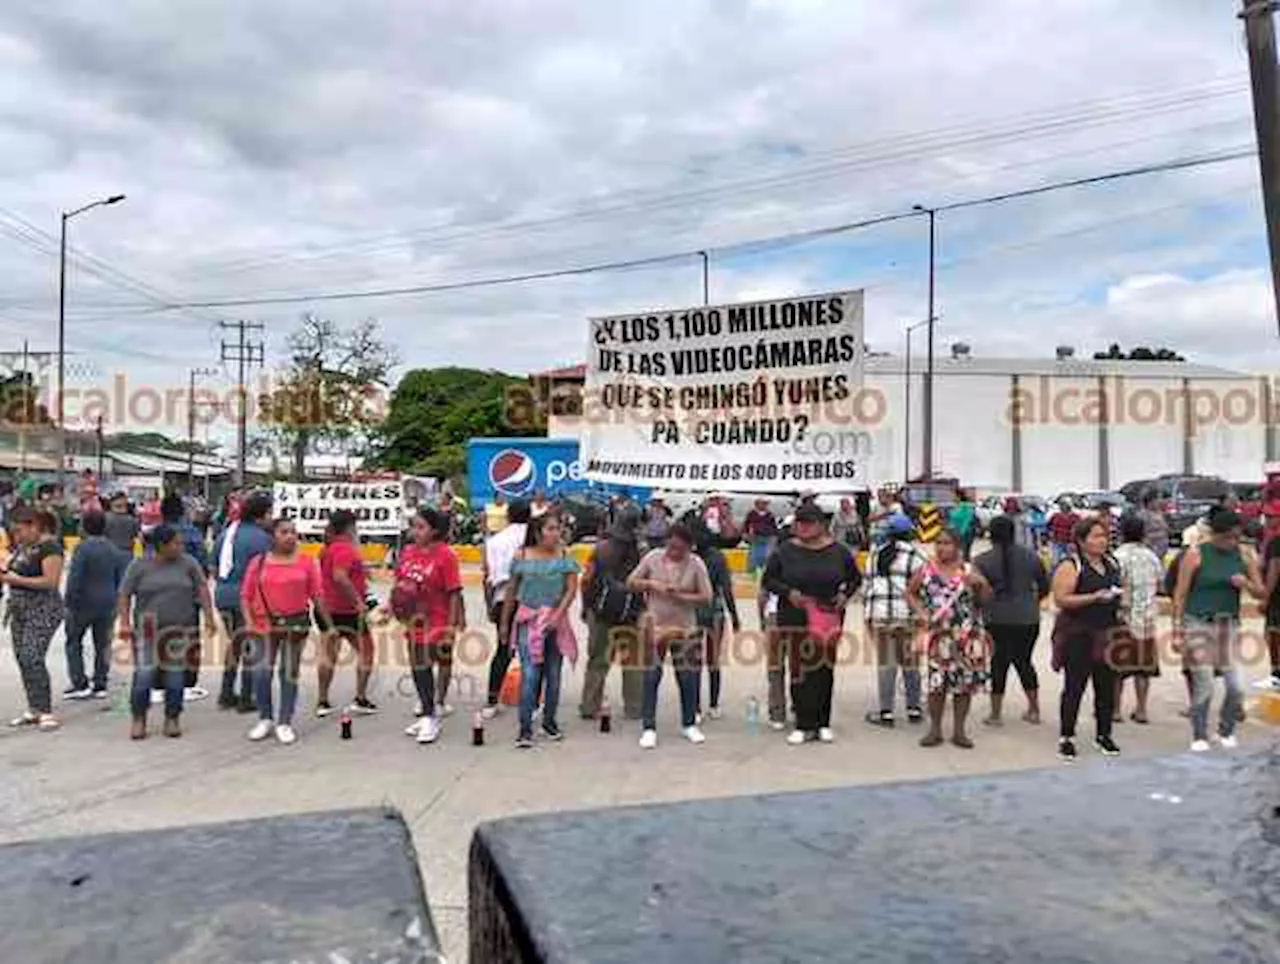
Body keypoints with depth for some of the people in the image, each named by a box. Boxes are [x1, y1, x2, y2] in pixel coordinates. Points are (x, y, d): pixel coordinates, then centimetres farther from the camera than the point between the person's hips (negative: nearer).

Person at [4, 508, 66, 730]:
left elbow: (51, 581, -20)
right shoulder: (22, 547, 13)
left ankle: (46, 712, -8)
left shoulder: (49, 547, -13)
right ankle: (33, 710, 18)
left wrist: (17, 579, -19)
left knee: (32, 659, -14)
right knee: (22, 659, 9)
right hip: (20, 609, 9)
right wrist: (5, 576, 8)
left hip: (43, 611, -9)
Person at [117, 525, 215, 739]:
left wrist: (208, 616, -5)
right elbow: (124, 596, 0)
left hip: (180, 631, 2)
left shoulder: (188, 563, 4)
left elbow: (202, 589, 3)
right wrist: (125, 623, -10)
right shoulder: (139, 566, 0)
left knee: (175, 676, 5)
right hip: (147, 631, -1)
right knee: (144, 674, -5)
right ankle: (139, 720, 10)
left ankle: (172, 719, 17)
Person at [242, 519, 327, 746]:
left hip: (296, 625, 0)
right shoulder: (258, 562, 3)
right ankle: (265, 719, 21)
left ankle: (284, 723, 17)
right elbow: (246, 596, 3)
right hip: (265, 625, 0)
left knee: (290, 673, 6)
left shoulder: (306, 562, 2)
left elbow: (317, 595, 3)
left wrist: (330, 624, 1)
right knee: (262, 671, 0)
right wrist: (249, 621, -11)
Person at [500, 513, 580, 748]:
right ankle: (525, 728, -5)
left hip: (556, 621, 2)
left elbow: (572, 588, -4)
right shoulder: (522, 556, -1)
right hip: (528, 620, -2)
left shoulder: (564, 556, 0)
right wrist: (504, 623, 9)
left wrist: (558, 614, -16)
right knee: (529, 674, -10)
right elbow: (511, 591, 5)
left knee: (553, 674, 11)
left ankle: (549, 721, 28)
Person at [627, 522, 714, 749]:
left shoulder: (696, 564, -6)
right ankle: (648, 728, 9)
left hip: (685, 628, 0)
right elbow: (631, 582, 2)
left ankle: (689, 724, 25)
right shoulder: (653, 557, -4)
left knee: (688, 677, 7)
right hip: (655, 626, 0)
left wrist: (680, 596, -19)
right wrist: (651, 584, -16)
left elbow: (706, 597, -7)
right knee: (651, 676, 0)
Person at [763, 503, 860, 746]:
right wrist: (788, 592, -13)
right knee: (799, 671, 0)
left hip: (829, 619, 1)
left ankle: (823, 724, 19)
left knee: (825, 670, 7)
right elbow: (768, 579, 2)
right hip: (795, 619, -1)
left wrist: (845, 594, -3)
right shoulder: (785, 551, -1)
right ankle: (804, 725, 9)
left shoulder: (838, 551, 2)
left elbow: (855, 578, 15)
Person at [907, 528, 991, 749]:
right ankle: (935, 730, 12)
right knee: (936, 681, -1)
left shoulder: (968, 570, 2)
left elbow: (985, 599, 3)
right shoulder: (926, 570, 3)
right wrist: (921, 612, -3)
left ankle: (959, 730, 16)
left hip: (967, 636, 0)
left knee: (964, 683, 4)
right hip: (938, 634, 0)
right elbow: (911, 592, 12)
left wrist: (981, 584, -16)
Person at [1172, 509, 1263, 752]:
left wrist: (1246, 584, -14)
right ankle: (1199, 736, 14)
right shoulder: (1196, 555, -8)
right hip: (1198, 625, -4)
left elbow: (1261, 593, 9)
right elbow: (1180, 594, -6)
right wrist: (1177, 631, -9)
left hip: (1228, 625, 4)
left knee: (1236, 687, 0)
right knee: (1204, 687, -4)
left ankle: (1226, 731, 25)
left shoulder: (1244, 556, 3)